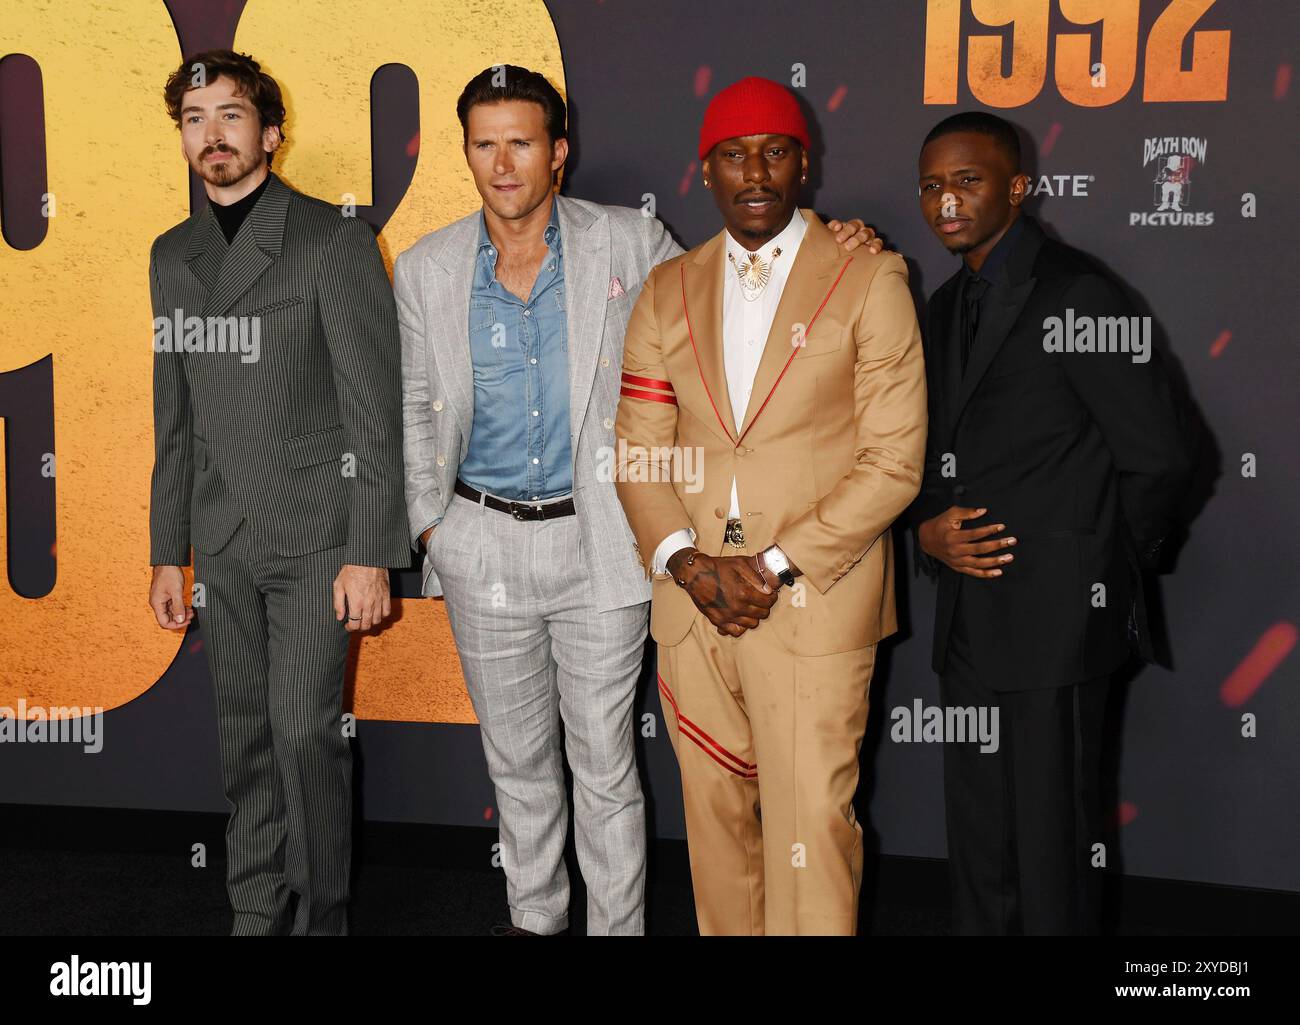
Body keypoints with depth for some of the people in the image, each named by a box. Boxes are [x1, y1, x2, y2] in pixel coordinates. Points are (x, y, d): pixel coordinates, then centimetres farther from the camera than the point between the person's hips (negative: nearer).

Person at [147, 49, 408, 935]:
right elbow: (174, 415, 16)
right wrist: (168, 551, 14)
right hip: (223, 545, 5)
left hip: (315, 537, -5)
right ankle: (258, 912, 23)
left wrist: (369, 552, -14)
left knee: (304, 731, -8)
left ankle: (320, 915, 9)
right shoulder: (173, 255, 13)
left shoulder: (333, 240, -5)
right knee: (247, 740, 11)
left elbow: (374, 407, -9)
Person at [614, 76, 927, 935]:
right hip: (693, 600, 4)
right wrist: (685, 561, -8)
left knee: (810, 822, -4)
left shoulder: (869, 281, 0)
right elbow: (639, 449, 9)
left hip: (815, 601, -4)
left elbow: (893, 462, -6)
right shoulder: (668, 291, 12)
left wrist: (775, 566, -12)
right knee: (715, 811, 11)